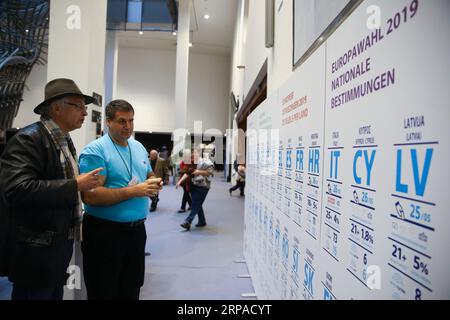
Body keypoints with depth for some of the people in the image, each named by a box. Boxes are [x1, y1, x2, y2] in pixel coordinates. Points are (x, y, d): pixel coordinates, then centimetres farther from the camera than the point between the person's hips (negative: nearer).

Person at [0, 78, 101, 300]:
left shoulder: (64, 140, 11)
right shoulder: (28, 139, -17)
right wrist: (76, 185, -24)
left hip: (59, 247, 9)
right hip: (36, 252, -8)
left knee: (54, 293, 18)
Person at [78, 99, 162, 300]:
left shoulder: (139, 147, 8)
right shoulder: (95, 150, -15)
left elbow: (148, 176, 20)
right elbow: (89, 195, -24)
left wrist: (154, 184, -4)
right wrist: (133, 191, -24)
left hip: (136, 229, 7)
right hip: (105, 232, -7)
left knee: (132, 289, 22)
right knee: (104, 292, 11)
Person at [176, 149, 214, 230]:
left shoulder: (205, 161, -9)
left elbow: (211, 171, -16)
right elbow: (187, 173, 7)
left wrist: (199, 172, -22)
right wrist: (180, 181, -6)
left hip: (203, 187, -7)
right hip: (193, 186, 7)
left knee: (195, 205, -7)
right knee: (197, 205, 11)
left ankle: (188, 222, -8)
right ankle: (202, 221, 23)